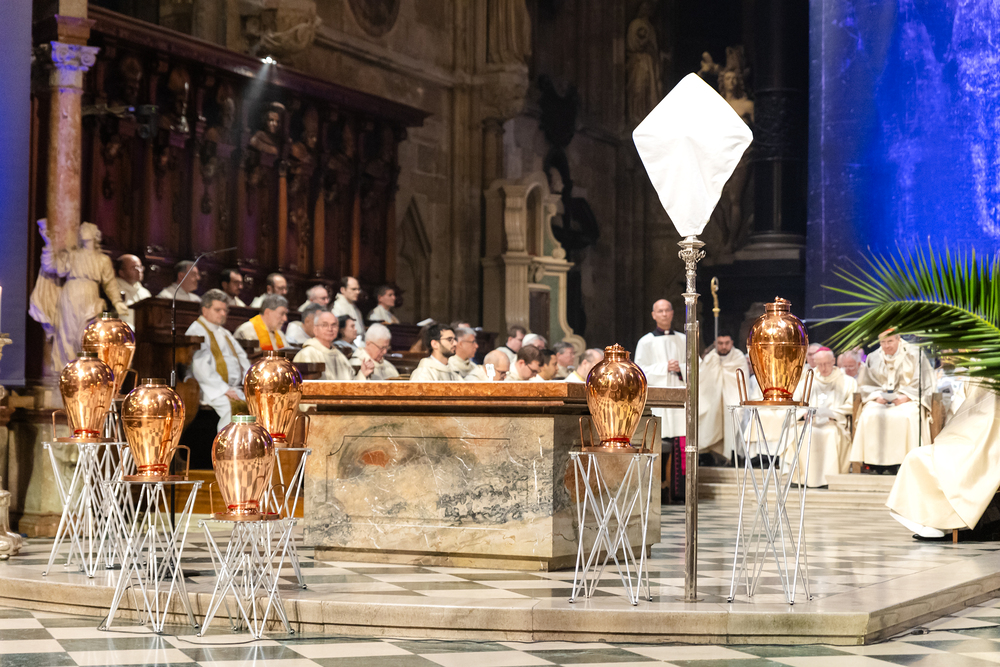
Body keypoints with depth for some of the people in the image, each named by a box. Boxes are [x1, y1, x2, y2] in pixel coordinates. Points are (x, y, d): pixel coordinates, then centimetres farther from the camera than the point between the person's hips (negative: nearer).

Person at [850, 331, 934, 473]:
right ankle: (877, 462, -27)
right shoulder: (873, 358, 12)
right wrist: (877, 396, -7)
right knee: (868, 416, -28)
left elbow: (923, 383, -2)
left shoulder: (914, 355, 2)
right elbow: (867, 385, 13)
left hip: (908, 400, -3)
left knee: (907, 417, -36)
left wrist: (906, 397, -15)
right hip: (881, 400, 3)